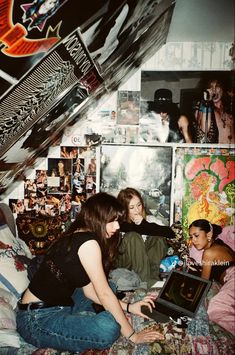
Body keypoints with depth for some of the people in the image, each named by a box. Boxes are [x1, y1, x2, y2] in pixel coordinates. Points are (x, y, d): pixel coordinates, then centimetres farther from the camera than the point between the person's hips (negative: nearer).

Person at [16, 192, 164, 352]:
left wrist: (128, 307, 5)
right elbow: (104, 294, -19)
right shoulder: (88, 242, -21)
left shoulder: (76, 237, 8)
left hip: (59, 307, 10)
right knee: (109, 328, -29)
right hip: (38, 320, -10)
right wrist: (132, 335, -10)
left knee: (107, 285, 20)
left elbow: (90, 290, 8)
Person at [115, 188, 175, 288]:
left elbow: (171, 233, -15)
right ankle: (144, 282, -28)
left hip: (146, 263, 3)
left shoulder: (149, 219, -2)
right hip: (125, 265, -3)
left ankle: (153, 278, -18)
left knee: (158, 237, -17)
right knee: (133, 236, -28)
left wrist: (144, 224, -23)